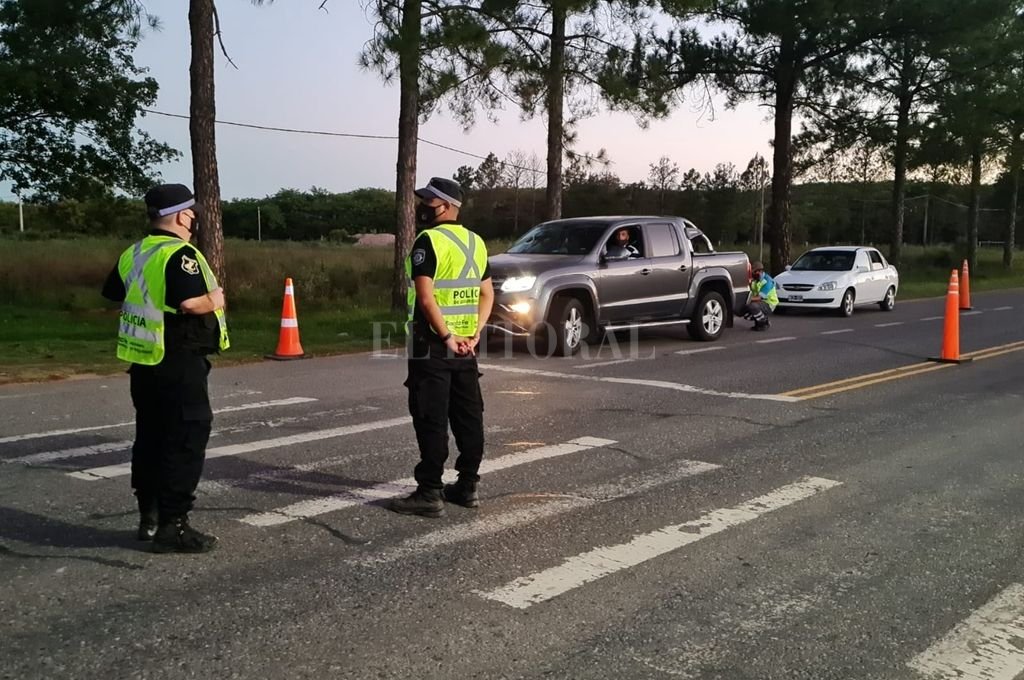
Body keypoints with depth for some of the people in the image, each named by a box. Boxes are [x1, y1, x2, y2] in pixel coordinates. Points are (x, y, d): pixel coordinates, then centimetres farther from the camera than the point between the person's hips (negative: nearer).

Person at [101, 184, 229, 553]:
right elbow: (190, 302, -28)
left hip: (143, 363, 9)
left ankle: (149, 517, 25)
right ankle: (172, 526, -2)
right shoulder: (180, 254, -17)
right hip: (179, 363, -9)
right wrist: (214, 300, -9)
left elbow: (113, 294, 19)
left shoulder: (132, 255, 10)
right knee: (186, 440, -3)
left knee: (150, 437, 16)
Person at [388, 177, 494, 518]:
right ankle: (468, 486, 20)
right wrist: (473, 335, 6)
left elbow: (426, 297, -21)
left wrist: (446, 337, -16)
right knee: (469, 417, 12)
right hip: (465, 347, 8)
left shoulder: (428, 240, -12)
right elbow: (487, 294, 13)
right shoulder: (476, 243, 12)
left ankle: (429, 493, 0)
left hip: (432, 346, -7)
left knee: (431, 420, -3)